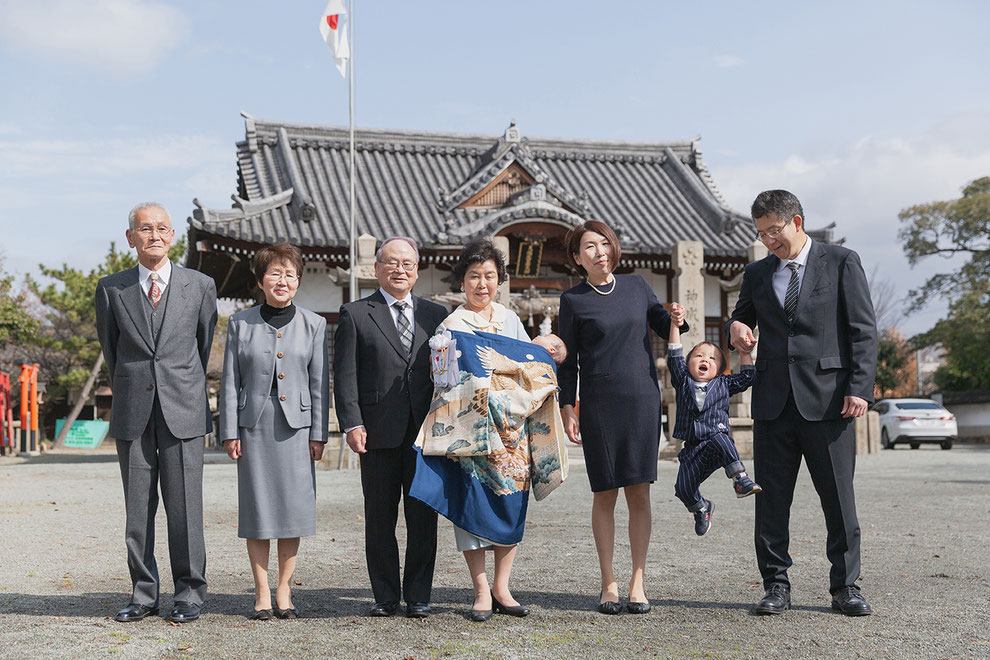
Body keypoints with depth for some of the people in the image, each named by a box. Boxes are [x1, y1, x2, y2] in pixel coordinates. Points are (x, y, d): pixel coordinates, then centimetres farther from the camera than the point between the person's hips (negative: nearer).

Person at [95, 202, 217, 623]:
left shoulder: (200, 286, 4)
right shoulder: (111, 289, 6)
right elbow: (110, 348, 17)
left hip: (183, 410, -1)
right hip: (132, 413, 1)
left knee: (184, 505, -1)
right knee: (137, 507, 6)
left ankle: (189, 592, 11)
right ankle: (143, 593, 16)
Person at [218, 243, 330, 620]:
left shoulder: (314, 324, 6)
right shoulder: (240, 323, 5)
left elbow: (320, 382, 5)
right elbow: (230, 381, 5)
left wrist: (318, 433, 0)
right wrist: (229, 431, -1)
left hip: (296, 426, 1)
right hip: (254, 425, 0)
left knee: (294, 506, 2)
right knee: (257, 508, 2)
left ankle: (284, 589, 15)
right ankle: (262, 594, 12)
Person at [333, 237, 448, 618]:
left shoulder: (435, 314, 13)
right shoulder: (355, 315, 5)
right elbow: (345, 375, 0)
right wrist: (352, 423, -11)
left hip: (426, 431, 2)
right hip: (379, 432, -2)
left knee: (423, 517, 3)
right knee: (379, 518, 5)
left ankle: (418, 597, 14)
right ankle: (385, 596, 17)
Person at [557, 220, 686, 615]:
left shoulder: (636, 286, 9)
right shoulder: (573, 300, 2)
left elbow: (664, 328, 17)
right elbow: (568, 361, 4)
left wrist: (679, 320, -5)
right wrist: (567, 408, -4)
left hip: (642, 400, 2)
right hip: (598, 405, -2)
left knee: (639, 493, 1)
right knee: (605, 494, 1)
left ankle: (638, 582, 8)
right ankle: (608, 584, 10)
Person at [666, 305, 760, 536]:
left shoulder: (723, 385, 13)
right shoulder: (684, 382, 12)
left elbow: (747, 377, 12)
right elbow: (675, 357, 3)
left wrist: (745, 352, 5)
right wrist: (675, 325, -4)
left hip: (717, 437, -2)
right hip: (692, 448, 2)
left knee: (719, 438, -38)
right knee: (683, 489, -5)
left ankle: (740, 478, -40)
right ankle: (701, 508, 27)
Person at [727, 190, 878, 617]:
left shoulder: (841, 262, 4)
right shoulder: (757, 274, 16)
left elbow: (863, 330, 0)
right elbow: (742, 317, 29)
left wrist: (860, 388, -9)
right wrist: (736, 327, 3)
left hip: (827, 398, -3)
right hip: (773, 401, 4)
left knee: (839, 497, 1)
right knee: (771, 498, 4)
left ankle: (845, 586, 12)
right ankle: (776, 585, 14)